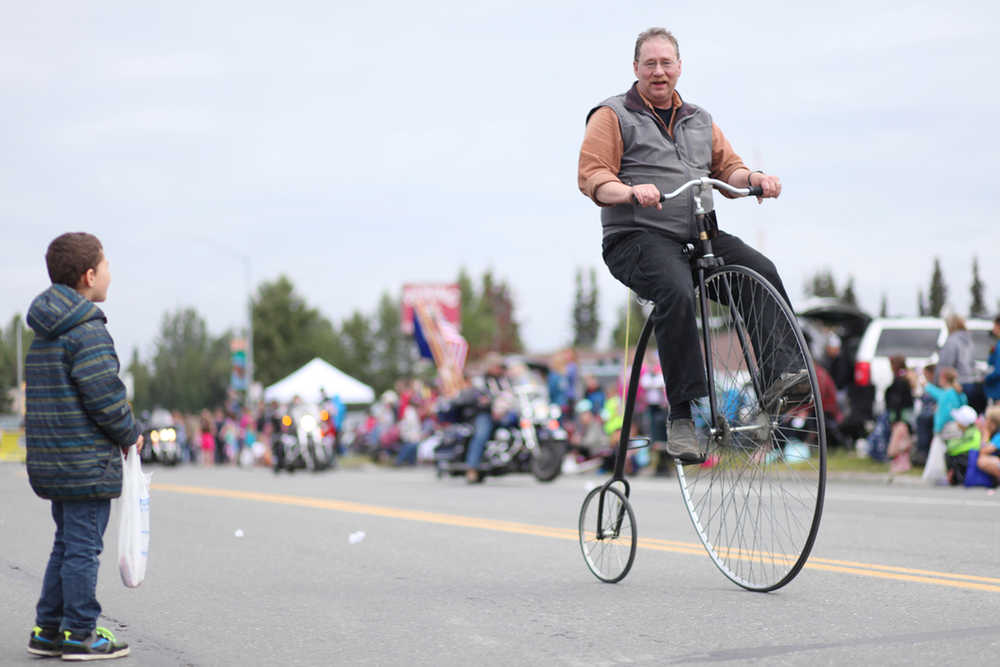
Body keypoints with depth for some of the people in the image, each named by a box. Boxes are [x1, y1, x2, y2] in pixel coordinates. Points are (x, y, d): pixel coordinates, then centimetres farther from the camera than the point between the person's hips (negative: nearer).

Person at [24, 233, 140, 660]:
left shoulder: (44, 333, 15)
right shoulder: (88, 331, -15)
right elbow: (104, 396, -20)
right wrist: (130, 435, -4)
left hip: (51, 460, 9)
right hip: (88, 463, -9)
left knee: (67, 544, 17)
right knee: (83, 547, -2)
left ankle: (47, 630, 20)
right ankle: (80, 635, 3)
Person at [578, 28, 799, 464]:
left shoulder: (699, 121, 25)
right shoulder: (613, 116, 7)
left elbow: (727, 169, 18)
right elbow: (591, 175, -6)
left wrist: (753, 178, -6)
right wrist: (631, 191, -26)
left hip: (700, 237, 5)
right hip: (638, 238, -5)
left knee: (762, 272, -22)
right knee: (677, 293, -34)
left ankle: (780, 374, -26)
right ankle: (682, 416, -34)